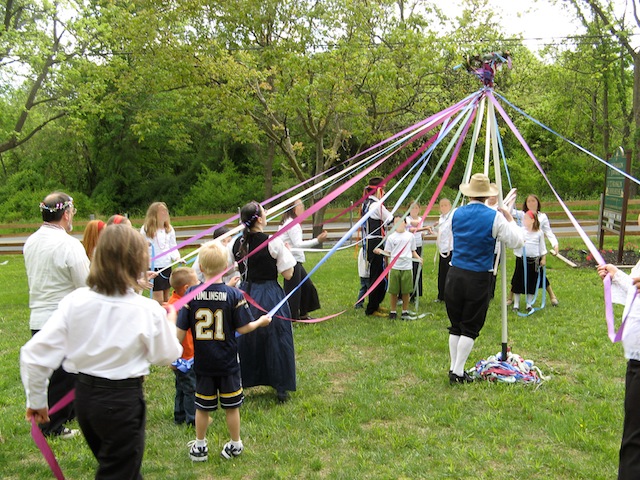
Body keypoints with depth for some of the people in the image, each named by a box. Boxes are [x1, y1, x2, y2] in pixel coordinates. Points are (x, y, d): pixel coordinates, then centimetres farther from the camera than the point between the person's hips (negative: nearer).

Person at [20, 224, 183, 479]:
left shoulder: (75, 301, -10)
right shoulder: (148, 310, -18)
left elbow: (34, 354, -11)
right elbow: (166, 356, -4)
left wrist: (36, 399, 4)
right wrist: (170, 323, 14)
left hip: (84, 394, 5)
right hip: (123, 399, -4)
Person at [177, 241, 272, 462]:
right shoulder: (234, 294, -14)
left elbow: (181, 330, -6)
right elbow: (243, 328, -9)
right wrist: (261, 321, 10)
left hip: (202, 363, 1)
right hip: (227, 362, -1)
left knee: (202, 406, 15)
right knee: (231, 406, 14)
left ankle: (199, 447, 30)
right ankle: (235, 444, 29)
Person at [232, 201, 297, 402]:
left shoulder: (238, 243, 0)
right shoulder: (273, 242, -16)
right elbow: (288, 274, -12)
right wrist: (286, 251, 1)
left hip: (246, 293, 5)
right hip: (270, 295, -5)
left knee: (245, 339, 17)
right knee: (276, 339, 8)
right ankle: (281, 388, 17)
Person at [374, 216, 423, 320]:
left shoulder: (410, 236, 7)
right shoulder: (391, 237, 2)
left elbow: (413, 251, 14)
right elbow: (387, 253, 2)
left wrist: (418, 258, -3)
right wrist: (380, 251, -16)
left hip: (407, 268, 1)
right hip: (395, 267, -1)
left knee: (406, 291, 7)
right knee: (394, 291, 4)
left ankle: (405, 312, 19)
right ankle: (393, 311, 17)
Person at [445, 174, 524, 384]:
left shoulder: (457, 214, 4)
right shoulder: (494, 217, -9)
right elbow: (517, 241, -7)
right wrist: (510, 220, 9)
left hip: (455, 275, 4)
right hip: (478, 278, -4)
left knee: (455, 326, 14)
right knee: (470, 328, 6)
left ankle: (454, 368, 19)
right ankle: (458, 372, 6)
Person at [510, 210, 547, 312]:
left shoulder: (539, 233, 1)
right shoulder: (520, 230, -3)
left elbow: (542, 246, 8)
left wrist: (543, 258, 8)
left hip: (534, 260, 1)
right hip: (521, 259, -1)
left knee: (532, 282, 8)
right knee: (518, 281, 4)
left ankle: (529, 304, 21)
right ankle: (516, 304, 14)